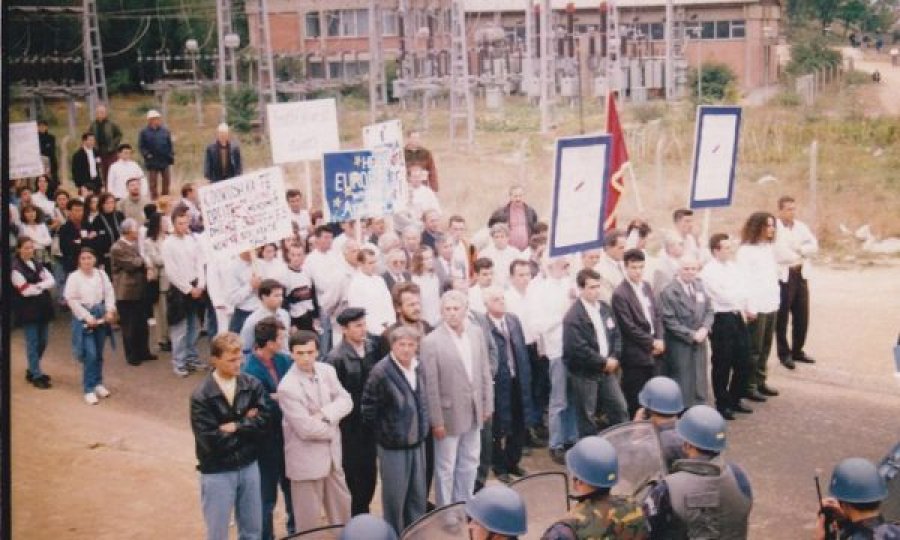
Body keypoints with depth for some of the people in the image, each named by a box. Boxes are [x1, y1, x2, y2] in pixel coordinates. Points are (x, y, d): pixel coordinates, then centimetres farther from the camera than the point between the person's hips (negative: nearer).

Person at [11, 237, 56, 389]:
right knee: (33, 343, -1)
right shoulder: (15, 268, -9)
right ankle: (36, 376, 5)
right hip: (28, 311, -7)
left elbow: (52, 281, 2)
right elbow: (26, 290, -17)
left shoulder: (37, 265, 12)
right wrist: (43, 287, -4)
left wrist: (37, 286, -14)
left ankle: (32, 370, 28)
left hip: (43, 308, 7)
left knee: (42, 342, 12)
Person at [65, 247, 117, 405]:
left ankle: (98, 383, 28)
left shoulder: (101, 274, 4)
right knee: (90, 354, -9)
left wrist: (110, 311, -8)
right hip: (84, 318, -4)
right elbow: (72, 300, -9)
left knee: (99, 353, 12)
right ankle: (89, 389, -1)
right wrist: (87, 317, -14)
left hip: (100, 315, 4)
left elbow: (109, 293, 5)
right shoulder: (74, 277, -7)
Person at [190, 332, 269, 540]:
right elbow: (210, 441, -22)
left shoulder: (252, 384, -5)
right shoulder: (201, 396, -16)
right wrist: (246, 424, -12)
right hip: (217, 473, -4)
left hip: (249, 467, 4)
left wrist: (234, 427, -19)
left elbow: (263, 421, -11)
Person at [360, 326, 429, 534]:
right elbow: (368, 410, -13)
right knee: (395, 498, 6)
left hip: (417, 442, 6)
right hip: (393, 446, -6)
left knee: (418, 496, 16)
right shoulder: (381, 372, -19)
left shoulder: (418, 367, 2)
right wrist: (385, 434, -4)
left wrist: (423, 429, 12)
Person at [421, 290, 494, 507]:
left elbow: (485, 371, 7)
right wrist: (436, 420, -14)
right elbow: (431, 385, -15)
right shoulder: (431, 341, -16)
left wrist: (488, 404, 6)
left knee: (469, 464, 17)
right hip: (449, 414, -5)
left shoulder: (476, 333, 0)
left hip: (473, 411, 5)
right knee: (446, 468, 7)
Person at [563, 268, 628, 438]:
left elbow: (616, 335, 11)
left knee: (620, 409, 11)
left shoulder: (605, 308, 7)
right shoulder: (573, 316, -18)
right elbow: (578, 349, -24)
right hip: (584, 373, -7)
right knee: (586, 416, 5)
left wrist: (614, 358, -7)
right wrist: (604, 362, -17)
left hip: (607, 369, 7)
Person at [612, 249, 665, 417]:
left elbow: (656, 314, 12)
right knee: (635, 402, 2)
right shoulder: (620, 294, -15)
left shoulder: (646, 286, 10)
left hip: (652, 352, 7)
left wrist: (659, 340, -2)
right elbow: (629, 327, -17)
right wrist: (651, 343, -11)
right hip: (636, 355, -7)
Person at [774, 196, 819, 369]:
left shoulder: (801, 226, 13)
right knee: (782, 317, 0)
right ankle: (784, 353, 9)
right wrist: (799, 256, -9)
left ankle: (797, 350, 22)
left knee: (802, 316, 10)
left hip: (801, 275, 6)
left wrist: (798, 249, -12)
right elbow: (778, 252, -17)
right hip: (783, 277, -6)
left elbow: (814, 246, 4)